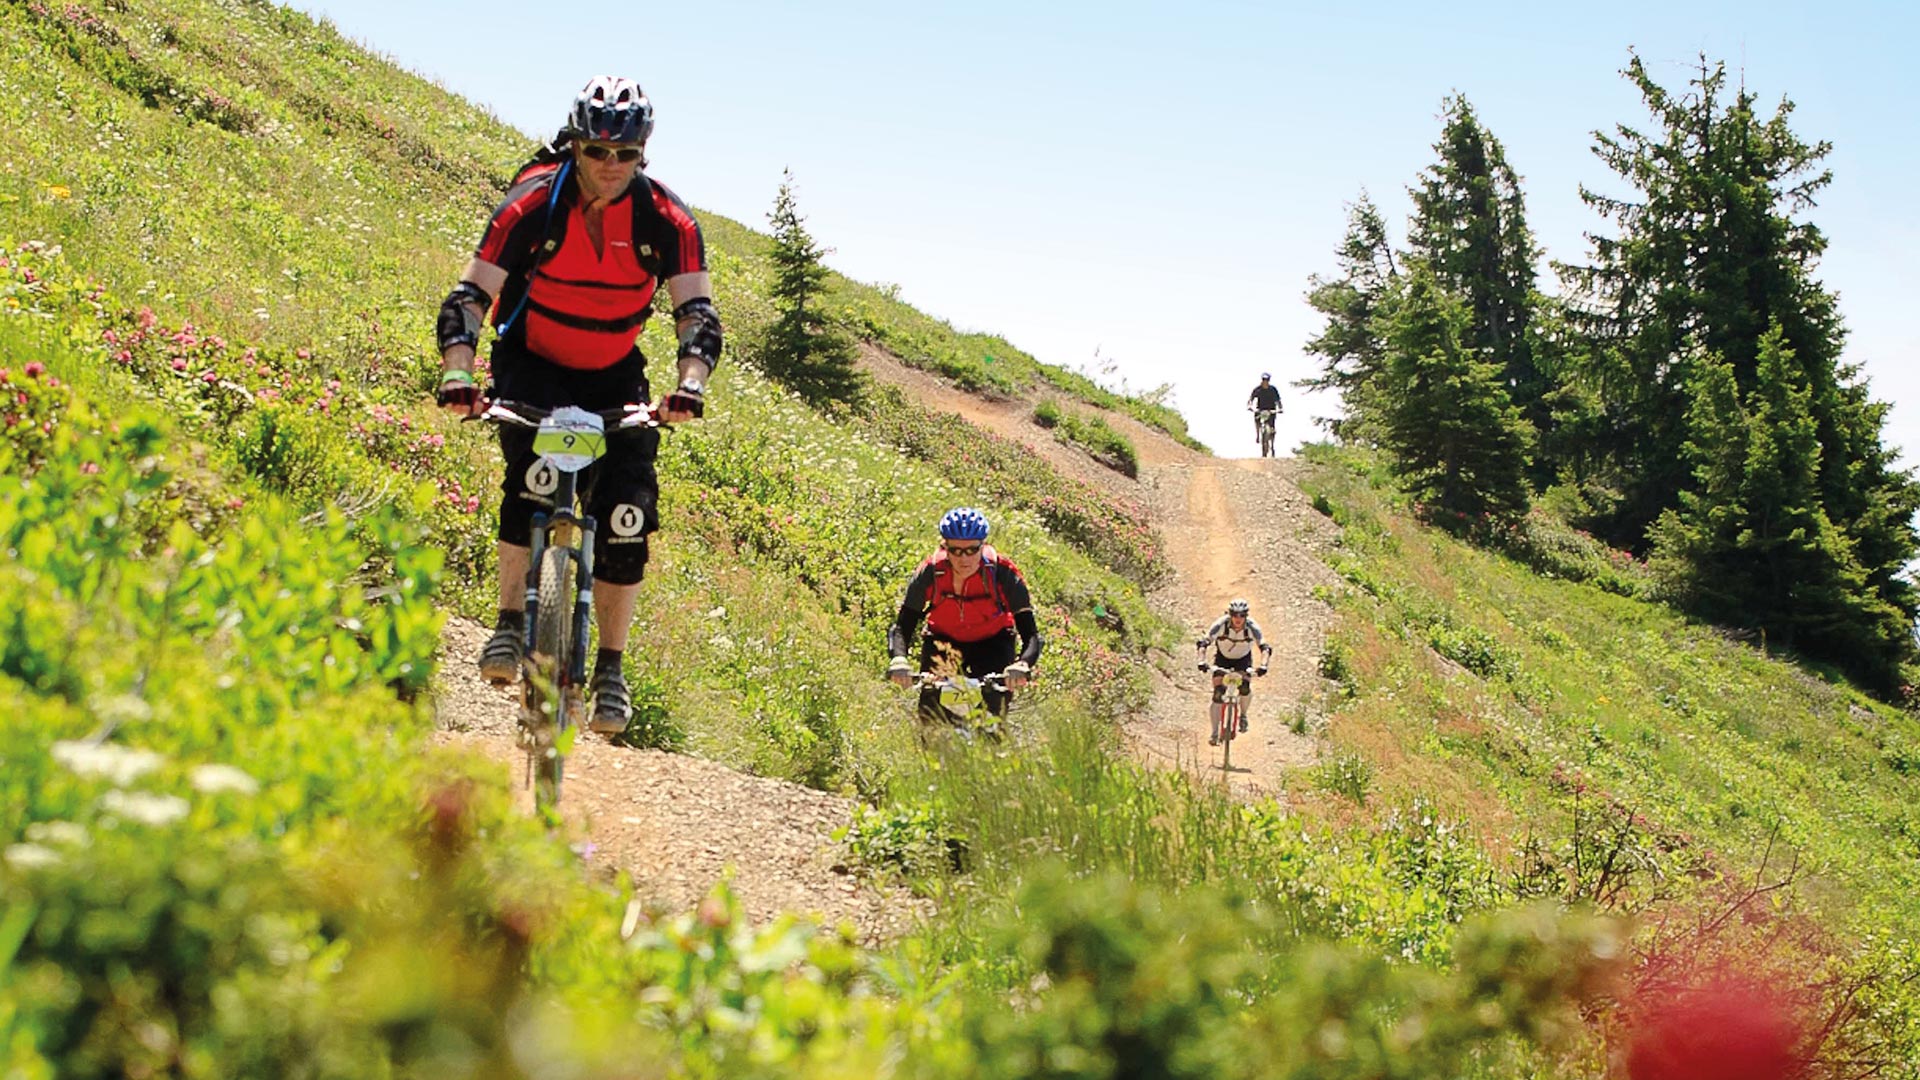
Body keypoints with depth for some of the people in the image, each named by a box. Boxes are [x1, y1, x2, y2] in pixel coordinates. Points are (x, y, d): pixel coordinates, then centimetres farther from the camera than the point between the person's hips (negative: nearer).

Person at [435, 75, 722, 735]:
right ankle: (510, 624, -19)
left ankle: (611, 670, 1)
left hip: (613, 377, 2)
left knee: (626, 516, -12)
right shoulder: (534, 204, -20)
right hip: (532, 366, -2)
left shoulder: (666, 219, -15)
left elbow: (698, 313, -20)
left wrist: (690, 387, -39)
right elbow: (468, 297, -23)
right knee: (534, 474, -31)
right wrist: (458, 377, -39)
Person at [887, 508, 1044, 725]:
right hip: (942, 640, 1)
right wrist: (898, 660, -45)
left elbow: (1031, 635, -30)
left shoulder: (1002, 573, -29)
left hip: (992, 643, -1)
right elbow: (901, 627, -23)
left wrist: (1022, 665, -51)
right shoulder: (930, 573, -26)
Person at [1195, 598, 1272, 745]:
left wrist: (1263, 665, -51)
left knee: (1245, 689, -20)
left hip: (1243, 658, 1)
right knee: (1218, 691, -15)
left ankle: (1243, 715, 12)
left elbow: (1265, 648, -34)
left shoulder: (1252, 627, -28)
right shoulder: (1221, 624, -29)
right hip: (1222, 657, -1)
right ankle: (1214, 733, -8)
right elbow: (1204, 642, -34)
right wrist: (1202, 661, -50)